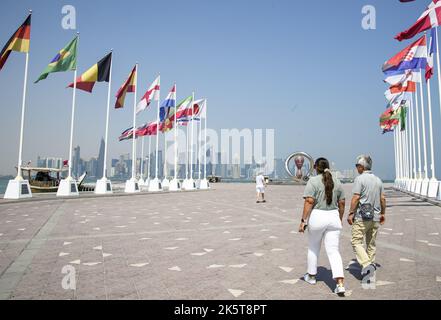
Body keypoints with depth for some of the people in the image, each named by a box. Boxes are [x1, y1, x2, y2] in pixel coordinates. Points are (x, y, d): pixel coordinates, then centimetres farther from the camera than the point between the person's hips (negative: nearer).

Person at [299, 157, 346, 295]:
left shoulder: (313, 181, -8)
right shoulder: (336, 182, 8)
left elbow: (309, 202, -16)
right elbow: (341, 204, 10)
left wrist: (303, 221, -14)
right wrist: (340, 219, 22)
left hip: (317, 217, -4)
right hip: (333, 217, 4)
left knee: (313, 248, 17)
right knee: (333, 251, 5)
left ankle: (312, 276, 31)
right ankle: (340, 283, -7)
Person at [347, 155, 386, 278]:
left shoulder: (359, 179, -11)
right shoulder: (378, 180, 10)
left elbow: (355, 198, -16)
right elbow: (383, 199, 12)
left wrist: (350, 214, -11)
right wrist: (383, 213, 22)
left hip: (362, 217, -7)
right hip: (375, 217, 7)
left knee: (356, 242, -2)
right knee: (371, 243, 16)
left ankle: (366, 264, -16)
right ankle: (371, 265, 24)